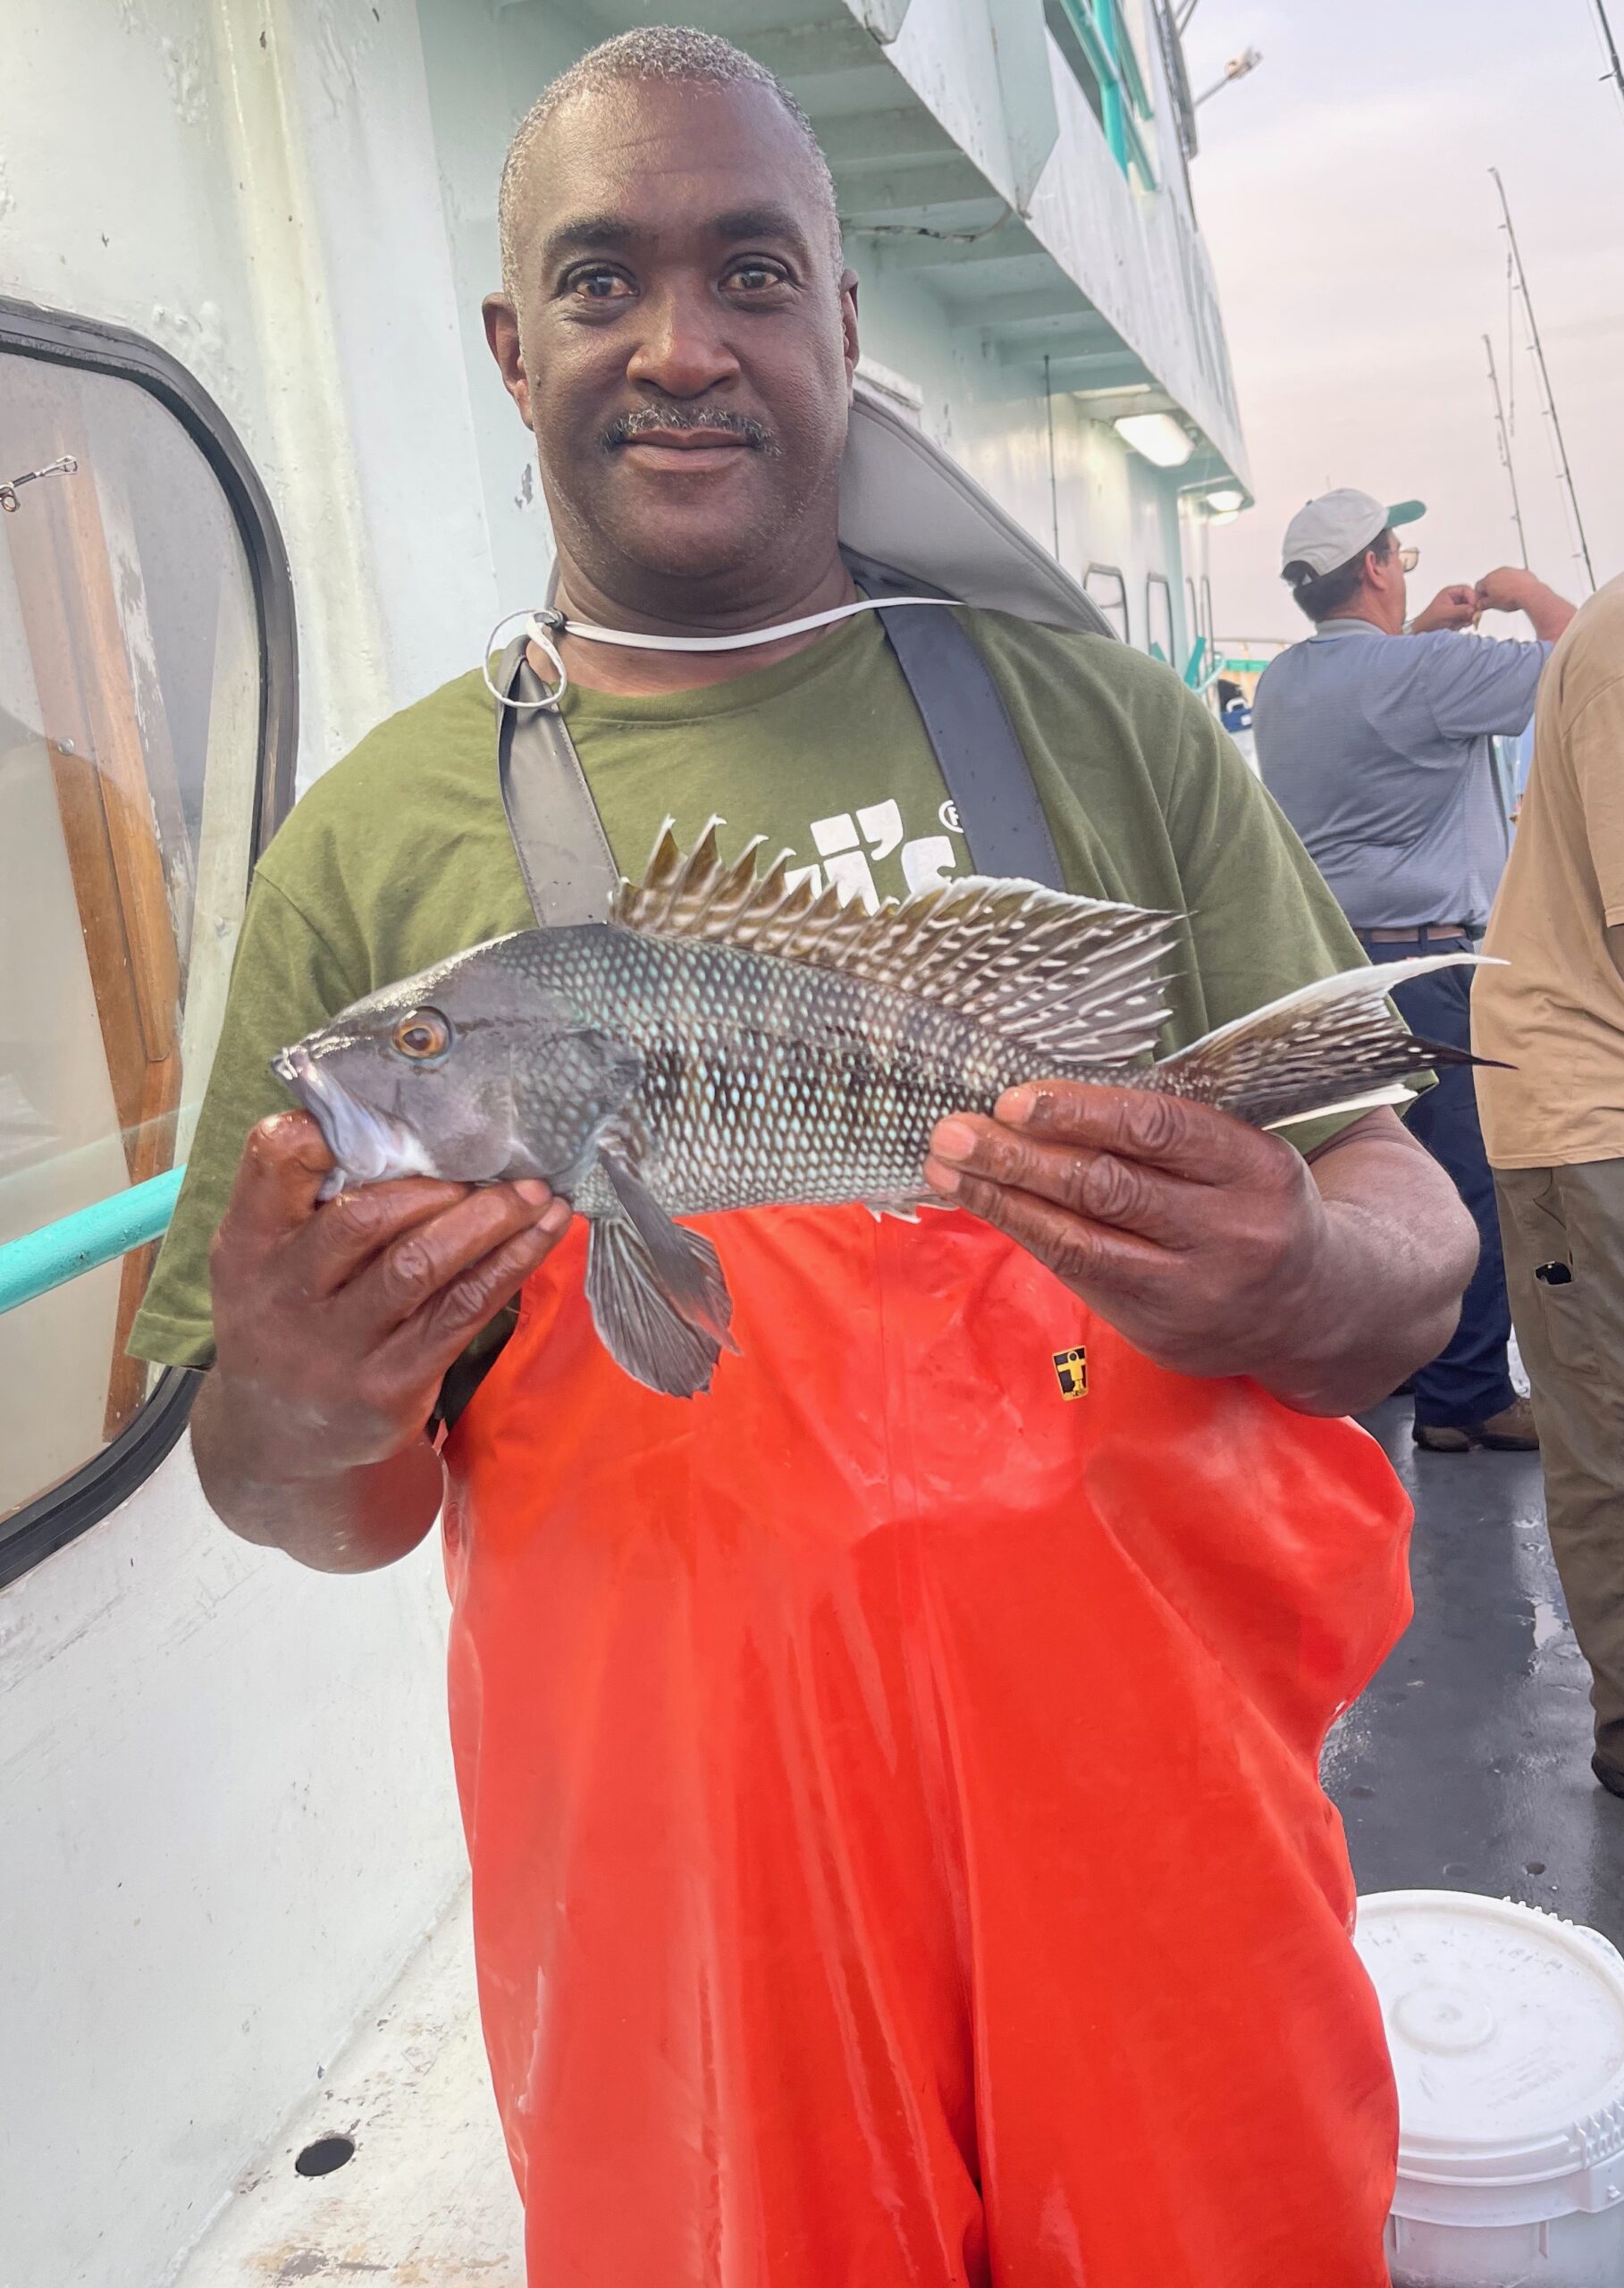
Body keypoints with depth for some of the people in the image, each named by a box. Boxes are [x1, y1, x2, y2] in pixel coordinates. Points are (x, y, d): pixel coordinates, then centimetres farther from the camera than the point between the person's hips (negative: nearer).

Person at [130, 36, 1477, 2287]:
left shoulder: (1103, 723, 2)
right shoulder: (374, 843, 0)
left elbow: (1410, 1238, 3)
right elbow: (333, 1507, 4)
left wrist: (1293, 1282, -20)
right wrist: (308, 1421, -19)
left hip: (1159, 1833, 2)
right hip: (684, 1906, 0)